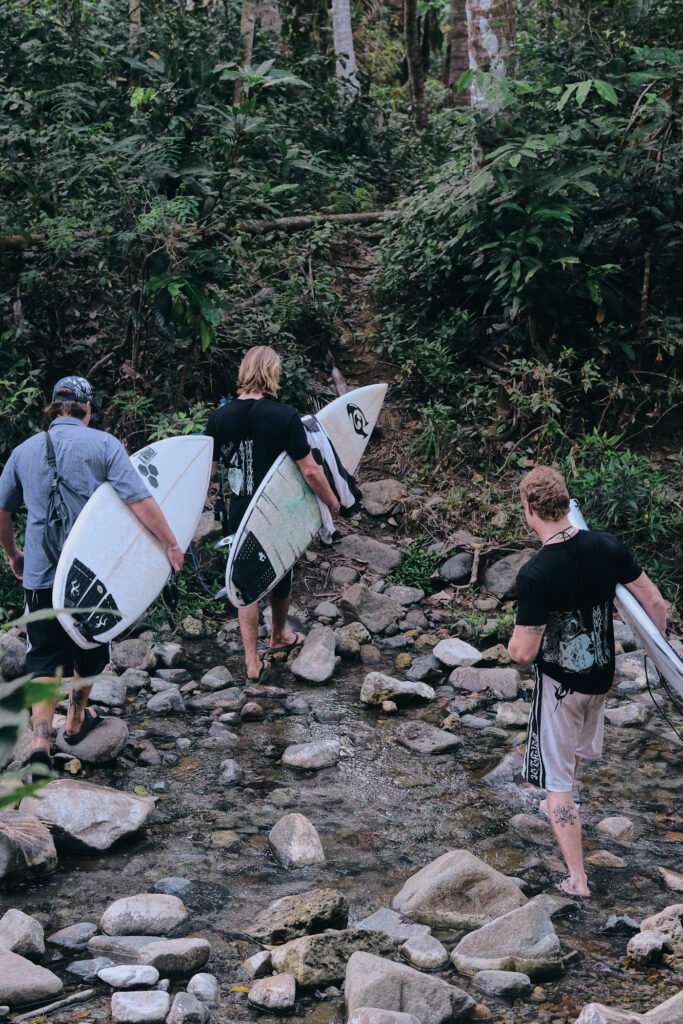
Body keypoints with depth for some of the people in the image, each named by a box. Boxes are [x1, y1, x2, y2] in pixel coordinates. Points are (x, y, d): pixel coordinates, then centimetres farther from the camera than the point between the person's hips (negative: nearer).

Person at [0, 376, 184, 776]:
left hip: (40, 574, 2)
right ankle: (77, 721, 38)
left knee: (45, 659, 6)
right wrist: (171, 544, -11)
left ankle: (41, 741, -11)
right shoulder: (103, 444, -6)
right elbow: (139, 500, -16)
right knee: (88, 649, 20)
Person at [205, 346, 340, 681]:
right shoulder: (284, 416, -18)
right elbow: (310, 470, -16)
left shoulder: (220, 417, -7)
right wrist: (332, 502, -1)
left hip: (240, 514, 2)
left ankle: (253, 661, 12)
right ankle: (279, 636, 45)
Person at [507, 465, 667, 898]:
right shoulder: (607, 546, -12)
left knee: (555, 780, 7)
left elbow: (524, 653, -23)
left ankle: (578, 879, 11)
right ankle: (562, 805, 58)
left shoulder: (535, 575, -28)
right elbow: (656, 603, -2)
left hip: (560, 683, -6)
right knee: (572, 748, 33)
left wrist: (514, 642, 1)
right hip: (601, 674, 6)